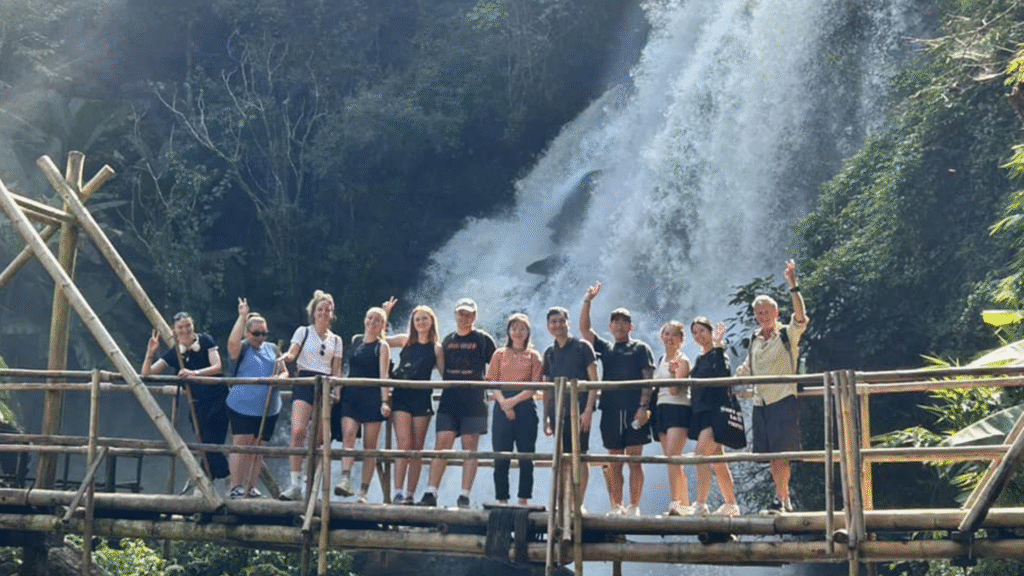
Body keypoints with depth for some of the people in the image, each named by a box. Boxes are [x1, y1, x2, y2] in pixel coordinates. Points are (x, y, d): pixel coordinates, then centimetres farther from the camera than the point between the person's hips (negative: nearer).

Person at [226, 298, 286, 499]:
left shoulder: (272, 349, 15)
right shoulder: (242, 348, 0)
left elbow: (284, 371, 19)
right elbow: (232, 341, -24)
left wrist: (282, 377, -6)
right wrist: (242, 316, -20)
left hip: (269, 409, 5)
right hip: (243, 407, -5)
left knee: (259, 447, 6)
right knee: (241, 444, -9)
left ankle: (251, 486, 14)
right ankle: (236, 486, -3)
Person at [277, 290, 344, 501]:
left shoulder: (336, 340, 17)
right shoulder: (303, 332, 10)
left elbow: (336, 371, 14)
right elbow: (292, 353, -4)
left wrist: (337, 392, 1)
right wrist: (286, 357, -26)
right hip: (305, 383, -3)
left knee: (318, 438, 1)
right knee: (298, 431, -20)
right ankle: (295, 484, -20)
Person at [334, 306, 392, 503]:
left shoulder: (382, 346, 1)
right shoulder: (355, 341, 14)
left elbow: (383, 375, -8)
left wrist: (385, 401, -17)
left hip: (373, 397, -4)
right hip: (351, 395, 4)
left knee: (370, 445, -1)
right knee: (348, 434, -18)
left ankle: (364, 491, 0)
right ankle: (345, 480, -30)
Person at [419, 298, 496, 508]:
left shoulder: (483, 339, 5)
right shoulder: (447, 340, 15)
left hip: (474, 402, -3)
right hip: (449, 399, 3)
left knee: (470, 447, -2)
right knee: (442, 444, -5)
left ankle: (465, 496, 1)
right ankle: (430, 493, -6)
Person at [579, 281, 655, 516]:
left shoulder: (640, 349, 9)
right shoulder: (605, 348, 19)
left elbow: (647, 380, 0)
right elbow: (584, 328, 11)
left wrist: (644, 406, -11)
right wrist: (588, 301, 3)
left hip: (634, 410, -4)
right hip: (611, 410, 4)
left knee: (634, 459, -4)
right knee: (614, 461, 4)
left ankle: (634, 507, -2)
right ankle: (616, 506, 8)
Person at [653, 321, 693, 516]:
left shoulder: (682, 361, -4)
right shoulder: (661, 361, 18)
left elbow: (674, 390, -13)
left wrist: (673, 373, -28)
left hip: (678, 409, -7)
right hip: (662, 410, 8)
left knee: (672, 456, -20)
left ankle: (677, 502, -25)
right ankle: (684, 504, 8)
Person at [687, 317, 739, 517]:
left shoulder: (717, 354, -4)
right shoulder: (699, 360, 19)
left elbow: (722, 373, -24)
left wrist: (717, 346, -24)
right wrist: (680, 372, 9)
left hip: (715, 410, -9)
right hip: (700, 412, 9)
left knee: (701, 454, -19)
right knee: (717, 461, 10)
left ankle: (701, 504, -22)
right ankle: (731, 505, 16)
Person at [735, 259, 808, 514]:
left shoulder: (788, 335, -3)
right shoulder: (755, 340, 14)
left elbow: (801, 317, -23)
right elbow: (746, 369, 26)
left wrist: (793, 286, -30)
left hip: (783, 400, -6)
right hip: (760, 403, 6)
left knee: (781, 452, -12)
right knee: (771, 454, 8)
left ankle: (780, 498, -10)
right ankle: (785, 498, 18)